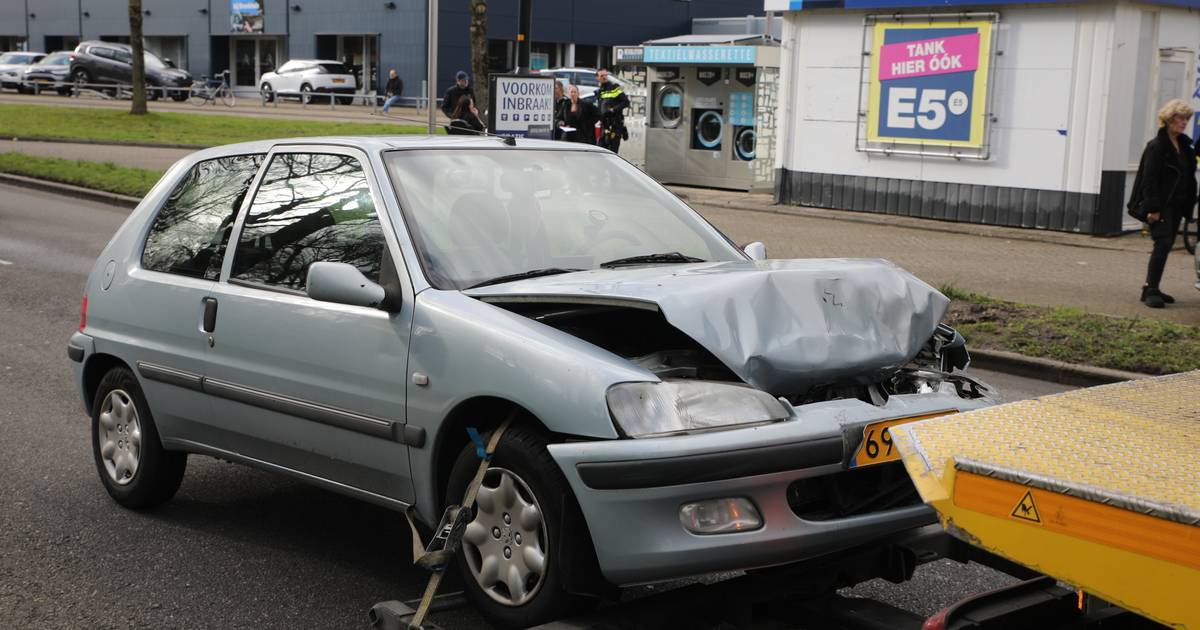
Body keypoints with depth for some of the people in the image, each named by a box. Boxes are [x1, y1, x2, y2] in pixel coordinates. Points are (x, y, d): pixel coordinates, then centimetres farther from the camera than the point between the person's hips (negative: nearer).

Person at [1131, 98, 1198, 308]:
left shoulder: (1184, 145, 14)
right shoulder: (1157, 146, -11)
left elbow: (1188, 176, 18)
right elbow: (1149, 179, -15)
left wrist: (1187, 204, 10)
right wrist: (1152, 208, -20)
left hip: (1175, 204, 8)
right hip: (1160, 204, -8)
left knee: (1166, 245, 10)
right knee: (1163, 243, -16)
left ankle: (1152, 289, 17)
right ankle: (1150, 290, -15)